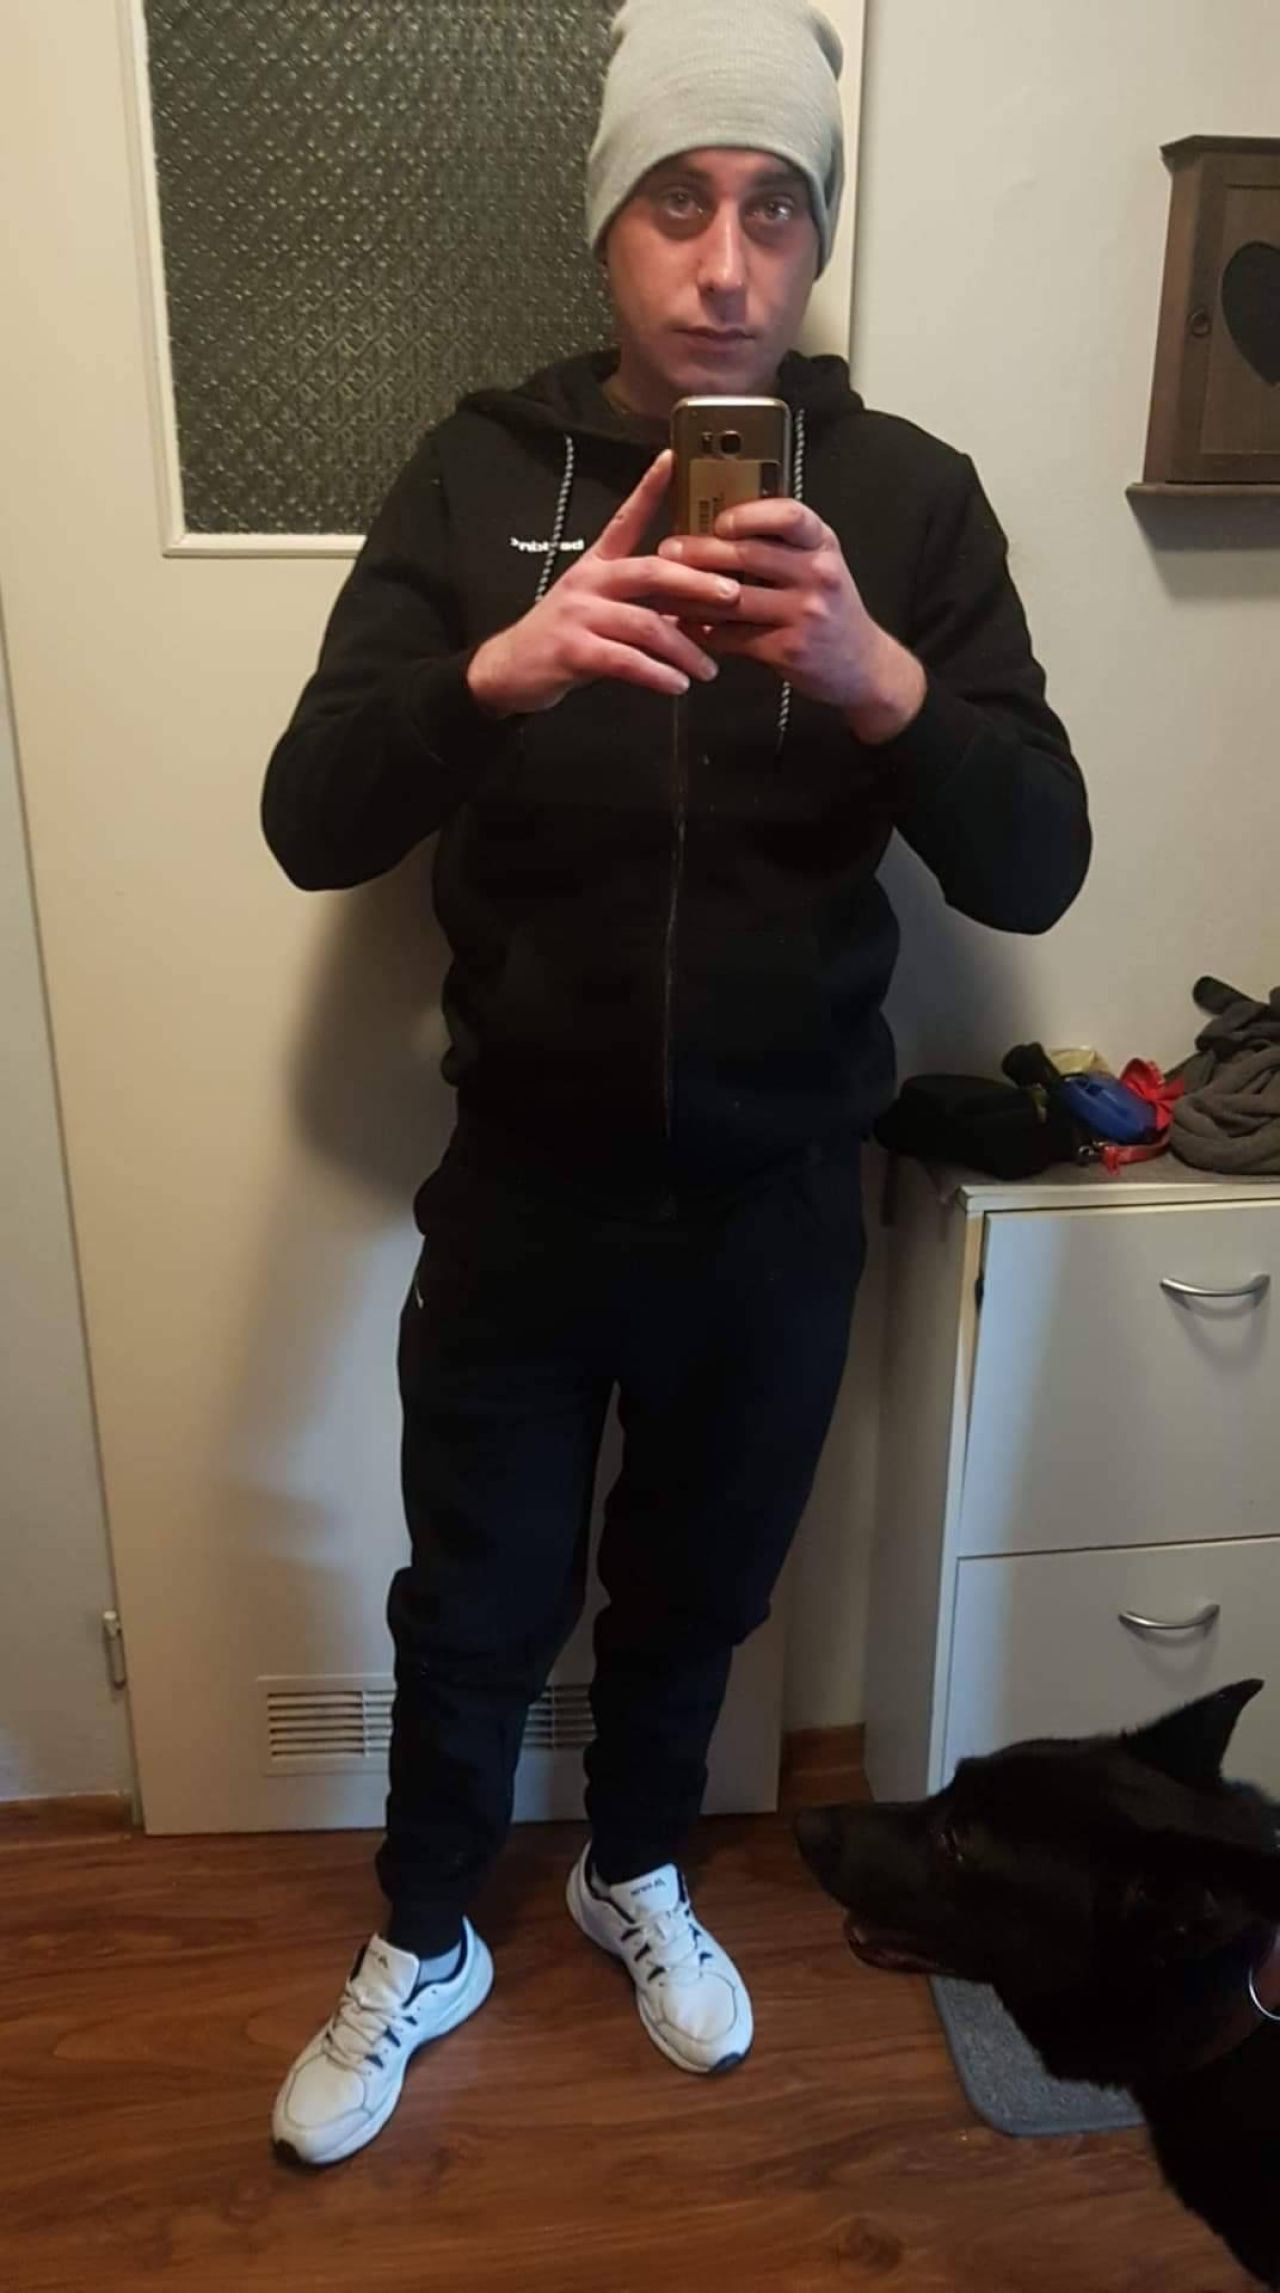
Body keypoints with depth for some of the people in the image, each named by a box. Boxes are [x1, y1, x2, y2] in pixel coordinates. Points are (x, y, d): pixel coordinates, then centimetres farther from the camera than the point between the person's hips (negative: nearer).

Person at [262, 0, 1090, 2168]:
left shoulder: (908, 494, -3)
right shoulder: (479, 474, -4)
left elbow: (1034, 870, -11)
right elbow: (310, 825, -14)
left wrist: (878, 681, -30)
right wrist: (504, 667, -33)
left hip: (777, 1201, 1)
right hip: (521, 1187, -1)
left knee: (695, 1593, 22)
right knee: (474, 1614, 15)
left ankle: (634, 1873, 53)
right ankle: (420, 1947, 45)